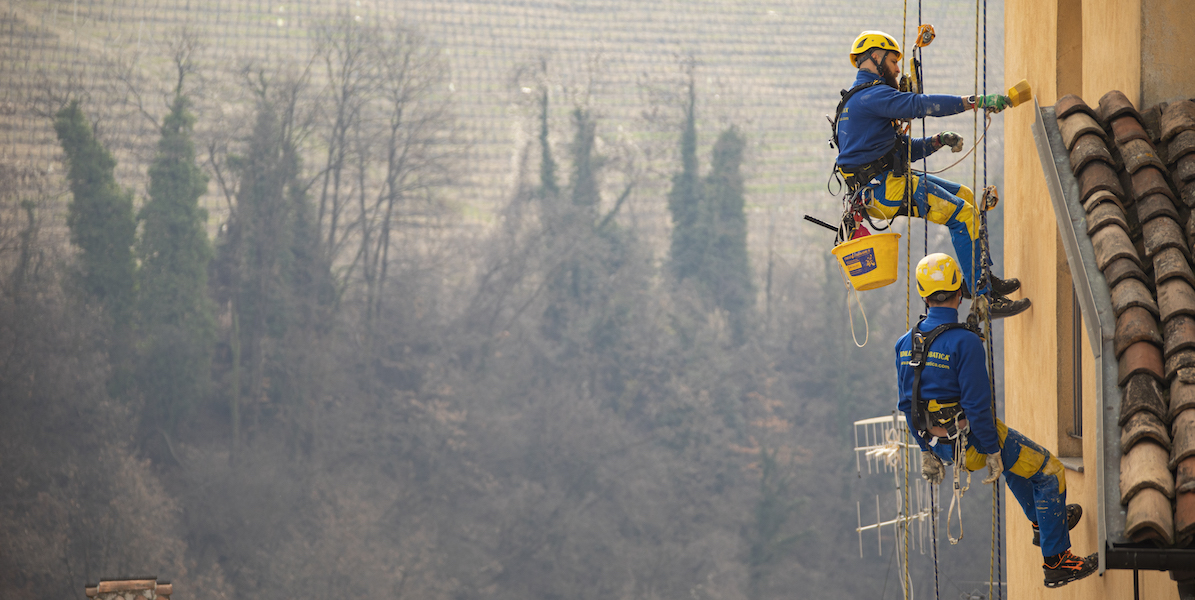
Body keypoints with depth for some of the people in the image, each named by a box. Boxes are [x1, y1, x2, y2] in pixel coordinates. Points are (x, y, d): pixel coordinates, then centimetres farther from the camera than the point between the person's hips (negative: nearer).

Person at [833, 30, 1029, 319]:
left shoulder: (861, 99, 24)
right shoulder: (871, 95, -11)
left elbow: (901, 150, 24)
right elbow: (919, 104, -24)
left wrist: (937, 141, 8)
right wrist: (975, 101, -26)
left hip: (880, 183, 11)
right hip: (884, 187, -11)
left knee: (965, 197, 15)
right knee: (962, 214, -15)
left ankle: (981, 277, 15)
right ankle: (984, 300, -18)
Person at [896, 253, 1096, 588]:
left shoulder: (905, 344, -1)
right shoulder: (965, 343, -24)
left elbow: (907, 404, 6)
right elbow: (976, 404, -25)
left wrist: (927, 450, 16)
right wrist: (992, 452, -15)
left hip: (938, 442, 8)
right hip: (971, 441, -8)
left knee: (1011, 458, 35)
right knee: (1049, 473, 7)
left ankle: (1043, 522, 49)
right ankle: (1056, 562, 11)